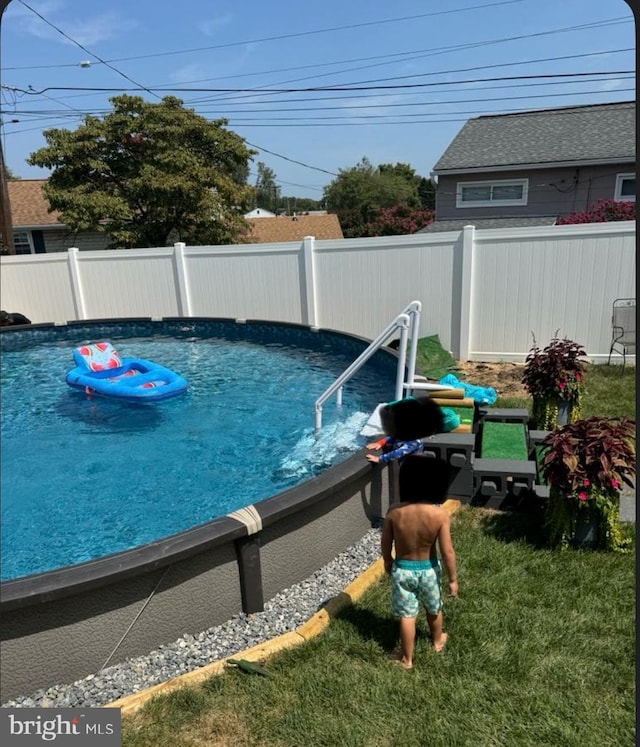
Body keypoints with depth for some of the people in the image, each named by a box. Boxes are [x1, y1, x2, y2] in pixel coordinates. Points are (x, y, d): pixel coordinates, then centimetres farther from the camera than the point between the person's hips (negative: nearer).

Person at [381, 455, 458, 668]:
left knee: (407, 615, 18)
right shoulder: (439, 514, -25)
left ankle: (406, 658, 35)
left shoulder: (394, 511, -21)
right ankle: (437, 641, 54)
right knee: (434, 609, 28)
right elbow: (447, 552, -16)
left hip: (402, 569, 0)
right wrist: (453, 578, 0)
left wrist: (387, 562, 13)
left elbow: (386, 544, -7)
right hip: (428, 570, 1)